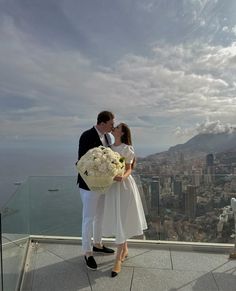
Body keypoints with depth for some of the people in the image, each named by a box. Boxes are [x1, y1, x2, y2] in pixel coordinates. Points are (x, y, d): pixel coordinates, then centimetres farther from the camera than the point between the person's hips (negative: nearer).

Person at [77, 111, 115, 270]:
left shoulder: (106, 136, 5)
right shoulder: (87, 136, -21)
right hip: (90, 184, -8)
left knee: (101, 215, 20)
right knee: (89, 219, 5)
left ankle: (97, 244, 41)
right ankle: (88, 253, 24)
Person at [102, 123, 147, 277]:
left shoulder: (127, 149, -11)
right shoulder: (110, 148, 9)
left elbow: (129, 170, -10)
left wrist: (122, 177, -31)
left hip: (124, 186, -7)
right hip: (112, 186, 7)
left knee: (121, 221, -2)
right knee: (116, 219, 15)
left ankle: (118, 260, 10)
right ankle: (125, 249, 35)